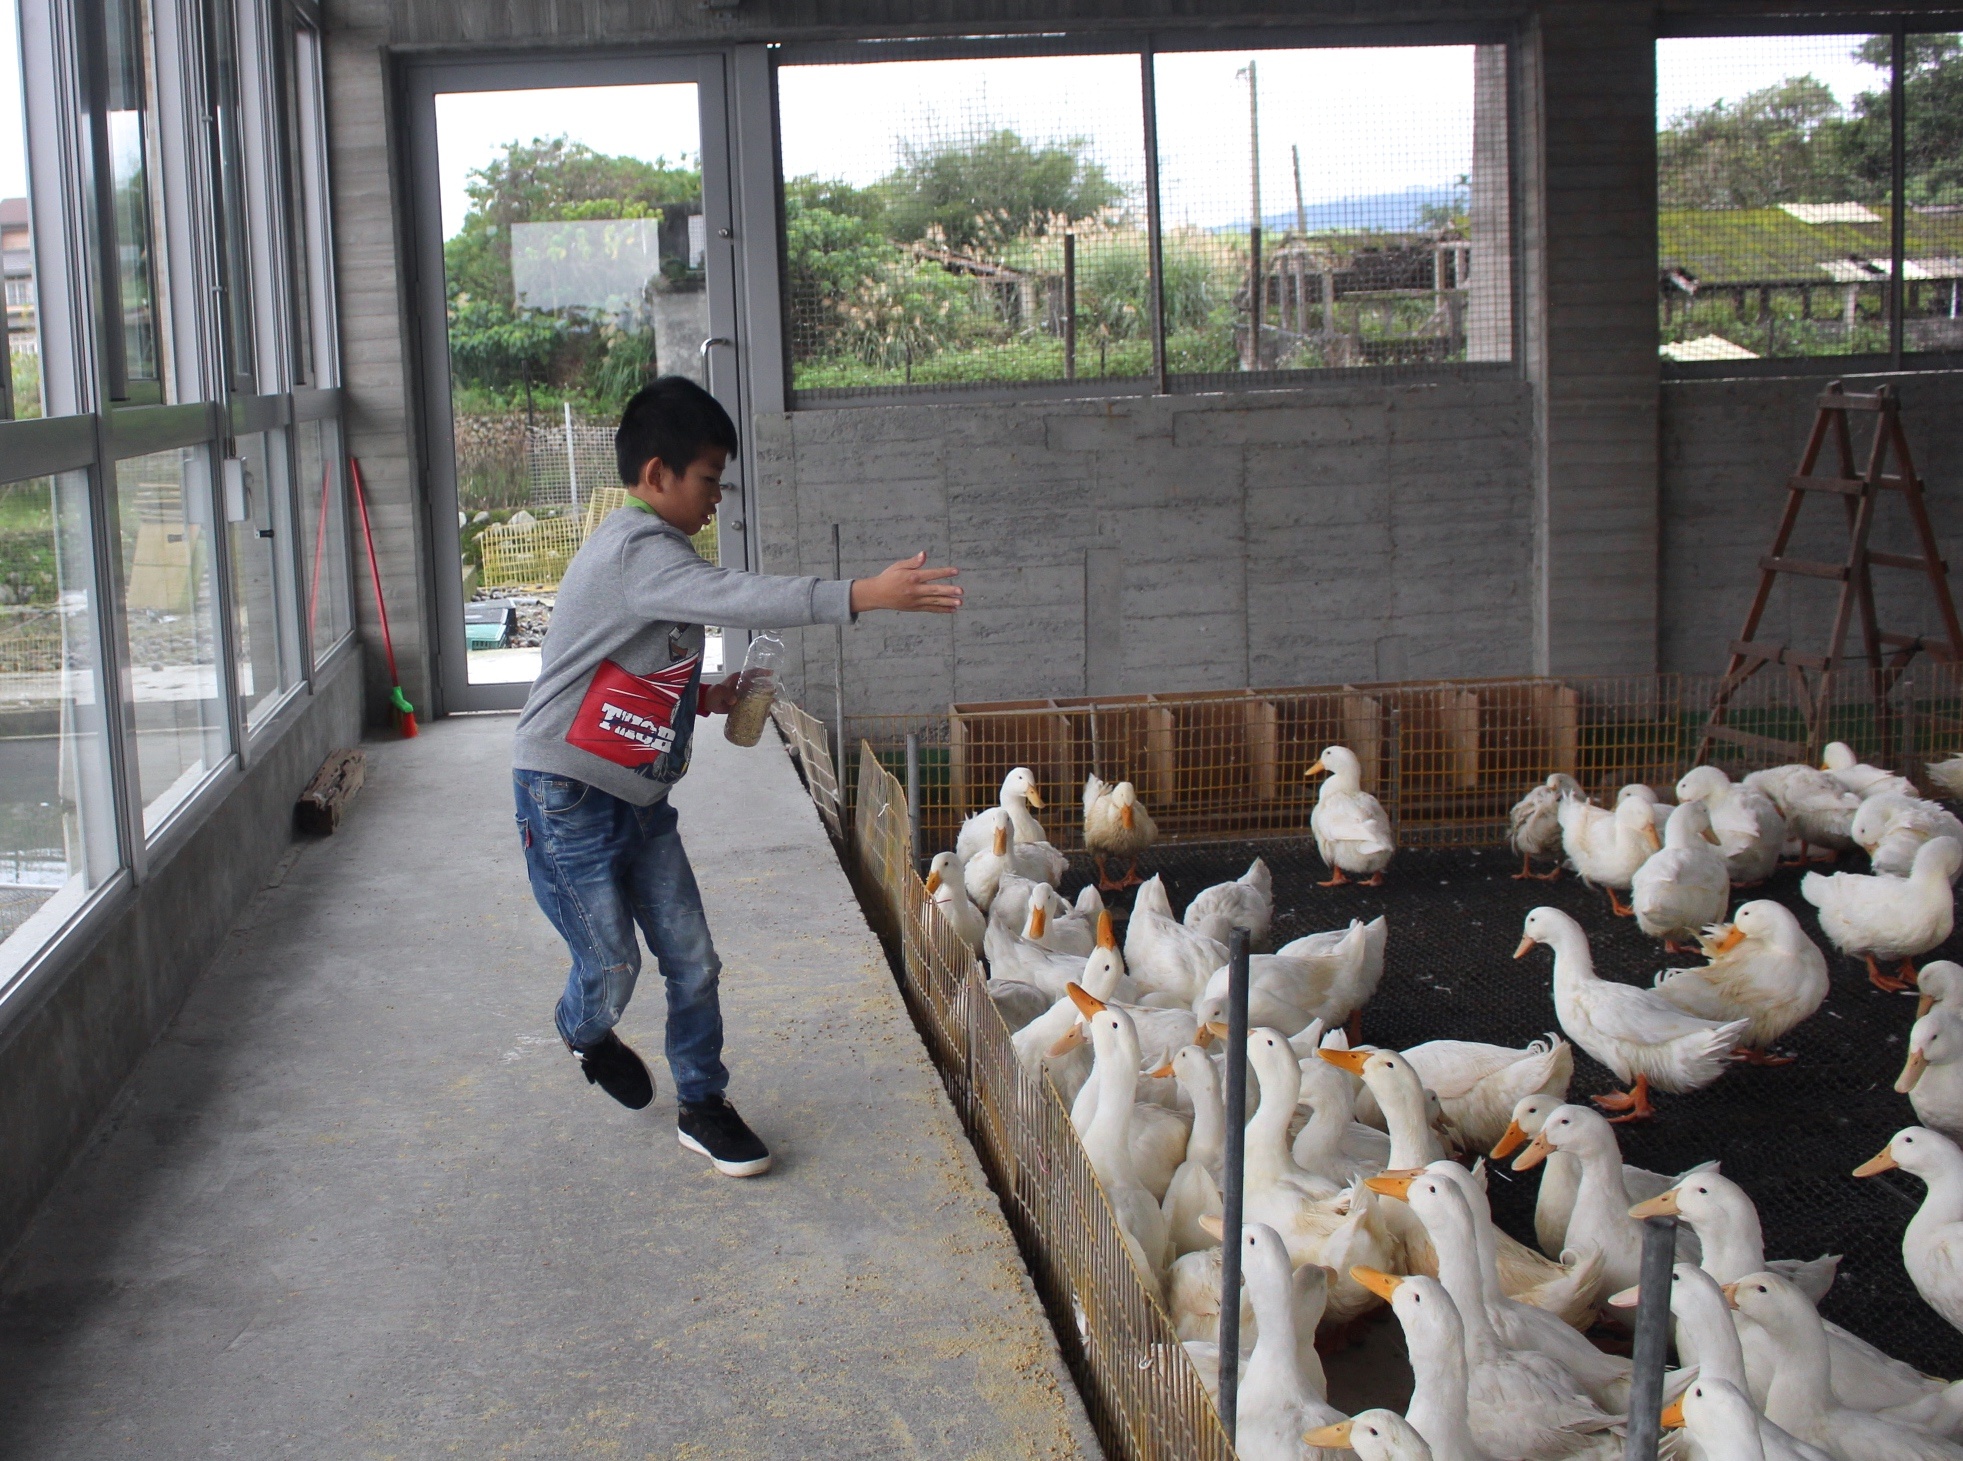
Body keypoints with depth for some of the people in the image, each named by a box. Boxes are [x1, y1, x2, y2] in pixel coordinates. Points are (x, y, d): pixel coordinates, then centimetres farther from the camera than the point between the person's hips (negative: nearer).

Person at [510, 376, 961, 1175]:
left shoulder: (650, 552, 11)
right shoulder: (635, 551, -21)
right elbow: (737, 597, -37)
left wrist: (704, 697, 3)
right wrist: (862, 595, -45)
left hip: (639, 796, 9)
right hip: (567, 801, -9)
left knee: (691, 959, 5)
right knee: (611, 966, 2)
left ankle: (702, 1105, 18)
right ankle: (584, 1034, 35)